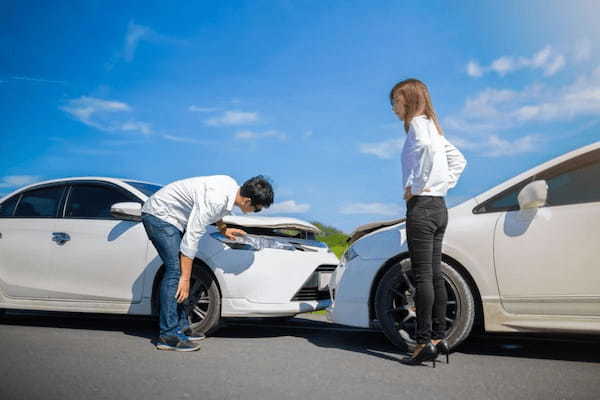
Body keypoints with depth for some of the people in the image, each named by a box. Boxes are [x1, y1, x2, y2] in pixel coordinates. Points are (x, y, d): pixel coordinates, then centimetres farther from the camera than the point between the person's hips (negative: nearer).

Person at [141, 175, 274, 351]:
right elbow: (192, 237, -29)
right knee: (176, 269, -16)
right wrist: (185, 277, -25)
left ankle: (181, 328, 12)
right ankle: (168, 336, -14)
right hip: (159, 215, -10)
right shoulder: (216, 199, -31)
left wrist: (223, 228, 11)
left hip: (171, 217, 10)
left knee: (179, 271, 7)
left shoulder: (232, 185, -5)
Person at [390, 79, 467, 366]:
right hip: (438, 206, 10)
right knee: (434, 275, 9)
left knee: (423, 276, -9)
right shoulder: (433, 128, 22)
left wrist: (417, 186, -21)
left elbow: (429, 148, -29)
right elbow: (458, 160, 27)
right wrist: (442, 186, 16)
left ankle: (425, 342, -7)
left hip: (422, 205, -10)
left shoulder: (418, 123, -6)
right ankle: (439, 337, 13)